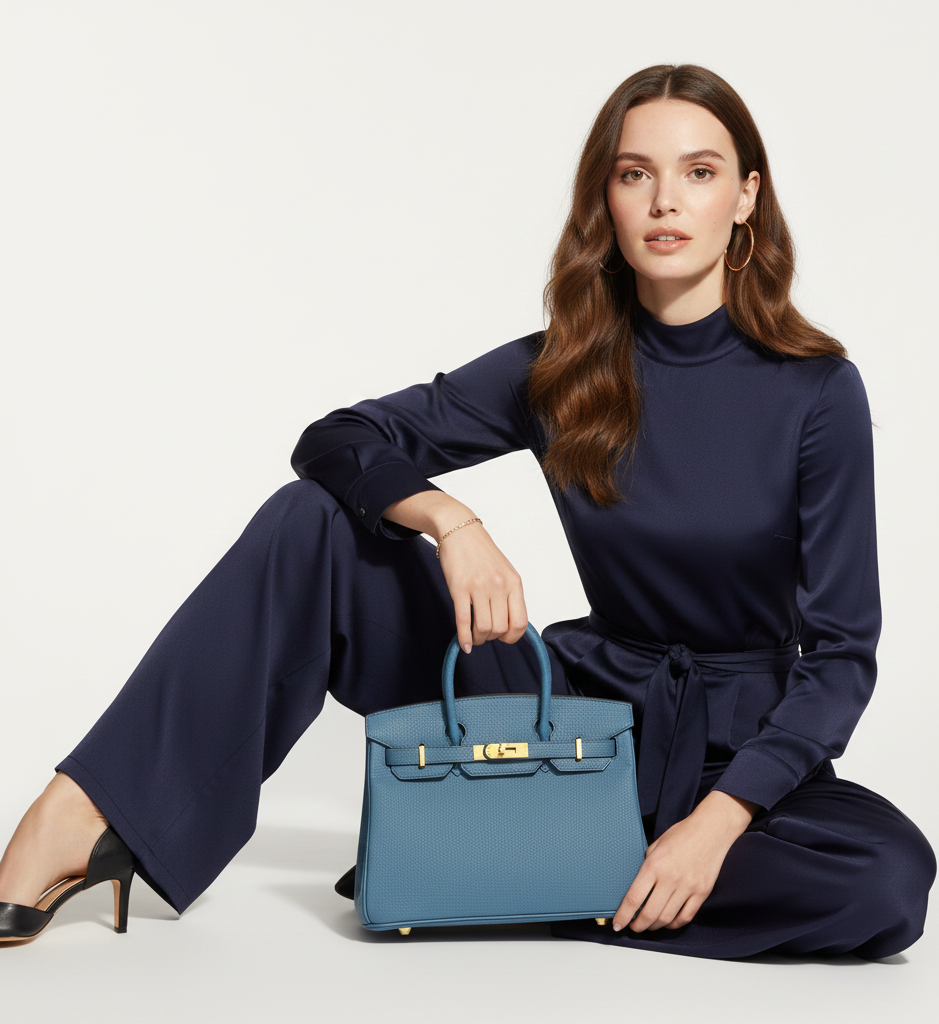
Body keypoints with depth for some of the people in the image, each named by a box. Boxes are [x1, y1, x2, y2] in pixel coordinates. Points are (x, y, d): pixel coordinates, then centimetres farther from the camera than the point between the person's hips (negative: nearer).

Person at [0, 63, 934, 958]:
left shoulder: (816, 391, -10)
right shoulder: (562, 373, -2)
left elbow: (840, 650, -12)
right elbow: (333, 443, -5)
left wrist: (716, 822, -25)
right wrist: (449, 521, -26)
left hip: (738, 746, -1)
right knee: (314, 523, -13)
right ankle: (78, 828, -18)